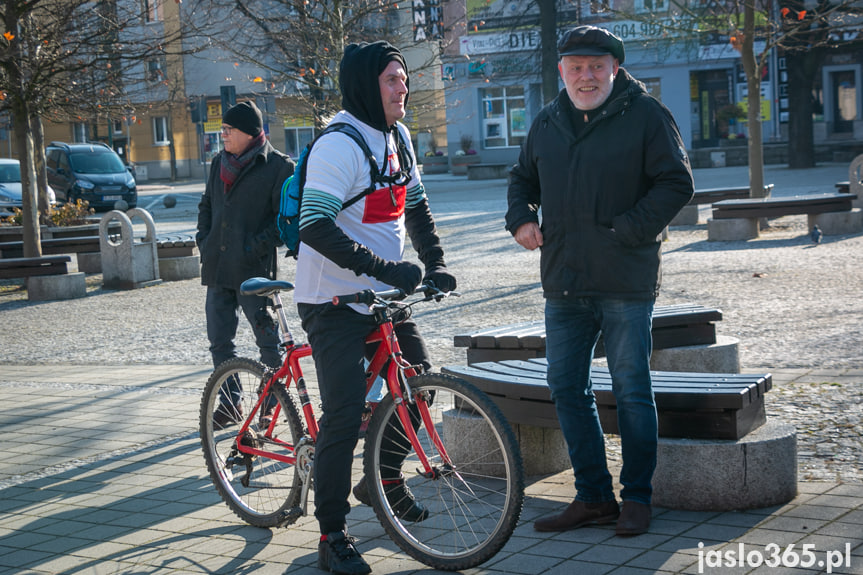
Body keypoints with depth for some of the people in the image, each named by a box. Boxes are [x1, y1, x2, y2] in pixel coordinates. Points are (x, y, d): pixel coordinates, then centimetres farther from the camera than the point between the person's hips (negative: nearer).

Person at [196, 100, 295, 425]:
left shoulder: (278, 166, -5)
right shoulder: (219, 163, 15)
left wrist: (259, 246, -15)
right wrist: (203, 240, 13)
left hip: (254, 270, -6)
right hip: (217, 268, 6)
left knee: (267, 338, 1)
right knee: (219, 341, 8)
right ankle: (230, 402, 19)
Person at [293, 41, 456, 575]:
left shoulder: (398, 137, 8)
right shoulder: (339, 146, -19)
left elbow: (416, 206, 18)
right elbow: (316, 227, -28)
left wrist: (436, 264, 4)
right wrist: (385, 267, -31)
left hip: (384, 294, 8)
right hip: (335, 301, -8)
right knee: (344, 414, -10)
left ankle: (385, 478, 35)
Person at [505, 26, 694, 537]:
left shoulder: (645, 115, -3)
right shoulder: (548, 123, 13)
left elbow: (677, 183, -8)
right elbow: (523, 179, 26)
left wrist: (627, 231, -15)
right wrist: (521, 218, 7)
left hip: (626, 282, -6)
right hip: (564, 283, 6)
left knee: (632, 390, 1)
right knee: (567, 388, 8)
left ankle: (637, 498, 14)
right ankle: (594, 497, 19)